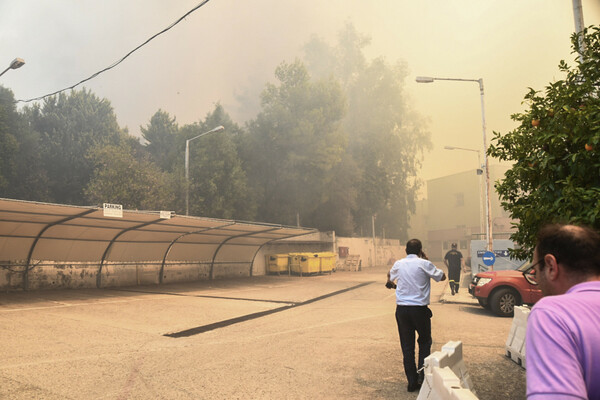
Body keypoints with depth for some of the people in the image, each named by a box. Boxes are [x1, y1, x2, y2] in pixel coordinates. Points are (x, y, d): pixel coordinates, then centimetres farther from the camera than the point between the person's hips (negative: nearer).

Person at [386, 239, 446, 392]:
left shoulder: (399, 264, 5)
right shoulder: (424, 264, -8)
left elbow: (390, 275, 27)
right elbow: (442, 276, 6)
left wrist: (390, 281, 49)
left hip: (401, 309, 3)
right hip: (419, 309, -3)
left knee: (407, 346, 10)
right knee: (425, 342, 18)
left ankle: (412, 381, 13)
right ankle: (422, 375, 10)